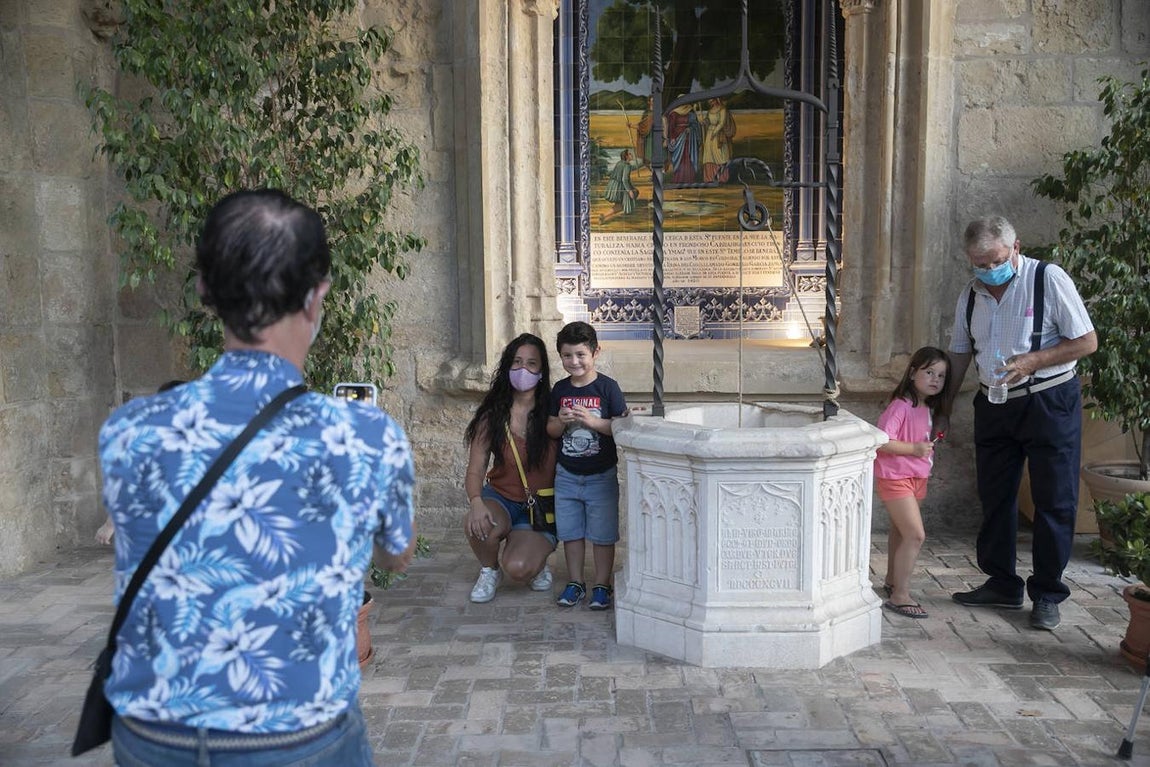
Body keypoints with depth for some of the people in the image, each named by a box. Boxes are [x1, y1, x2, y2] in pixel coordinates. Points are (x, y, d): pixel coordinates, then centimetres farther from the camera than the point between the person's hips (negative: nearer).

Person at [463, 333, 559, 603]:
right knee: (477, 525, -31)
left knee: (517, 568, -24)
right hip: (500, 498, 2)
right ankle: (489, 570, 3)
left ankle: (537, 560, 15)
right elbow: (475, 469, -9)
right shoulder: (492, 416, -5)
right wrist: (476, 501, -26)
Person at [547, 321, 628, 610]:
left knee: (602, 534, 5)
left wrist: (592, 421, -23)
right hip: (567, 475, 4)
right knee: (570, 532, 12)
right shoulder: (560, 390, 3)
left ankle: (602, 585, 19)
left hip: (601, 475, -4)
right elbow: (551, 430, 8)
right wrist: (562, 421, -13)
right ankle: (575, 583, 26)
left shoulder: (607, 387, -9)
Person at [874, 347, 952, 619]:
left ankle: (892, 581, 39)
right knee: (915, 535, -13)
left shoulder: (928, 408, 8)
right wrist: (915, 449, -26)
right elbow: (882, 442, -27)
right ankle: (899, 596, -6)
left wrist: (929, 445, 6)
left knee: (900, 531, 22)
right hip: (895, 477, -9)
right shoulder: (900, 406, -20)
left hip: (916, 478, 9)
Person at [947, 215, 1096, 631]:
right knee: (994, 498, 10)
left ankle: (1046, 595, 13)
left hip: (1049, 404, -5)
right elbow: (960, 355, 12)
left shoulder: (1048, 279, -11)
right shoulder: (970, 295, 4)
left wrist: (1032, 361, -22)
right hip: (994, 406, 5)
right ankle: (1002, 584, 24)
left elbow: (1087, 342, -10)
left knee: (1054, 501, 1)